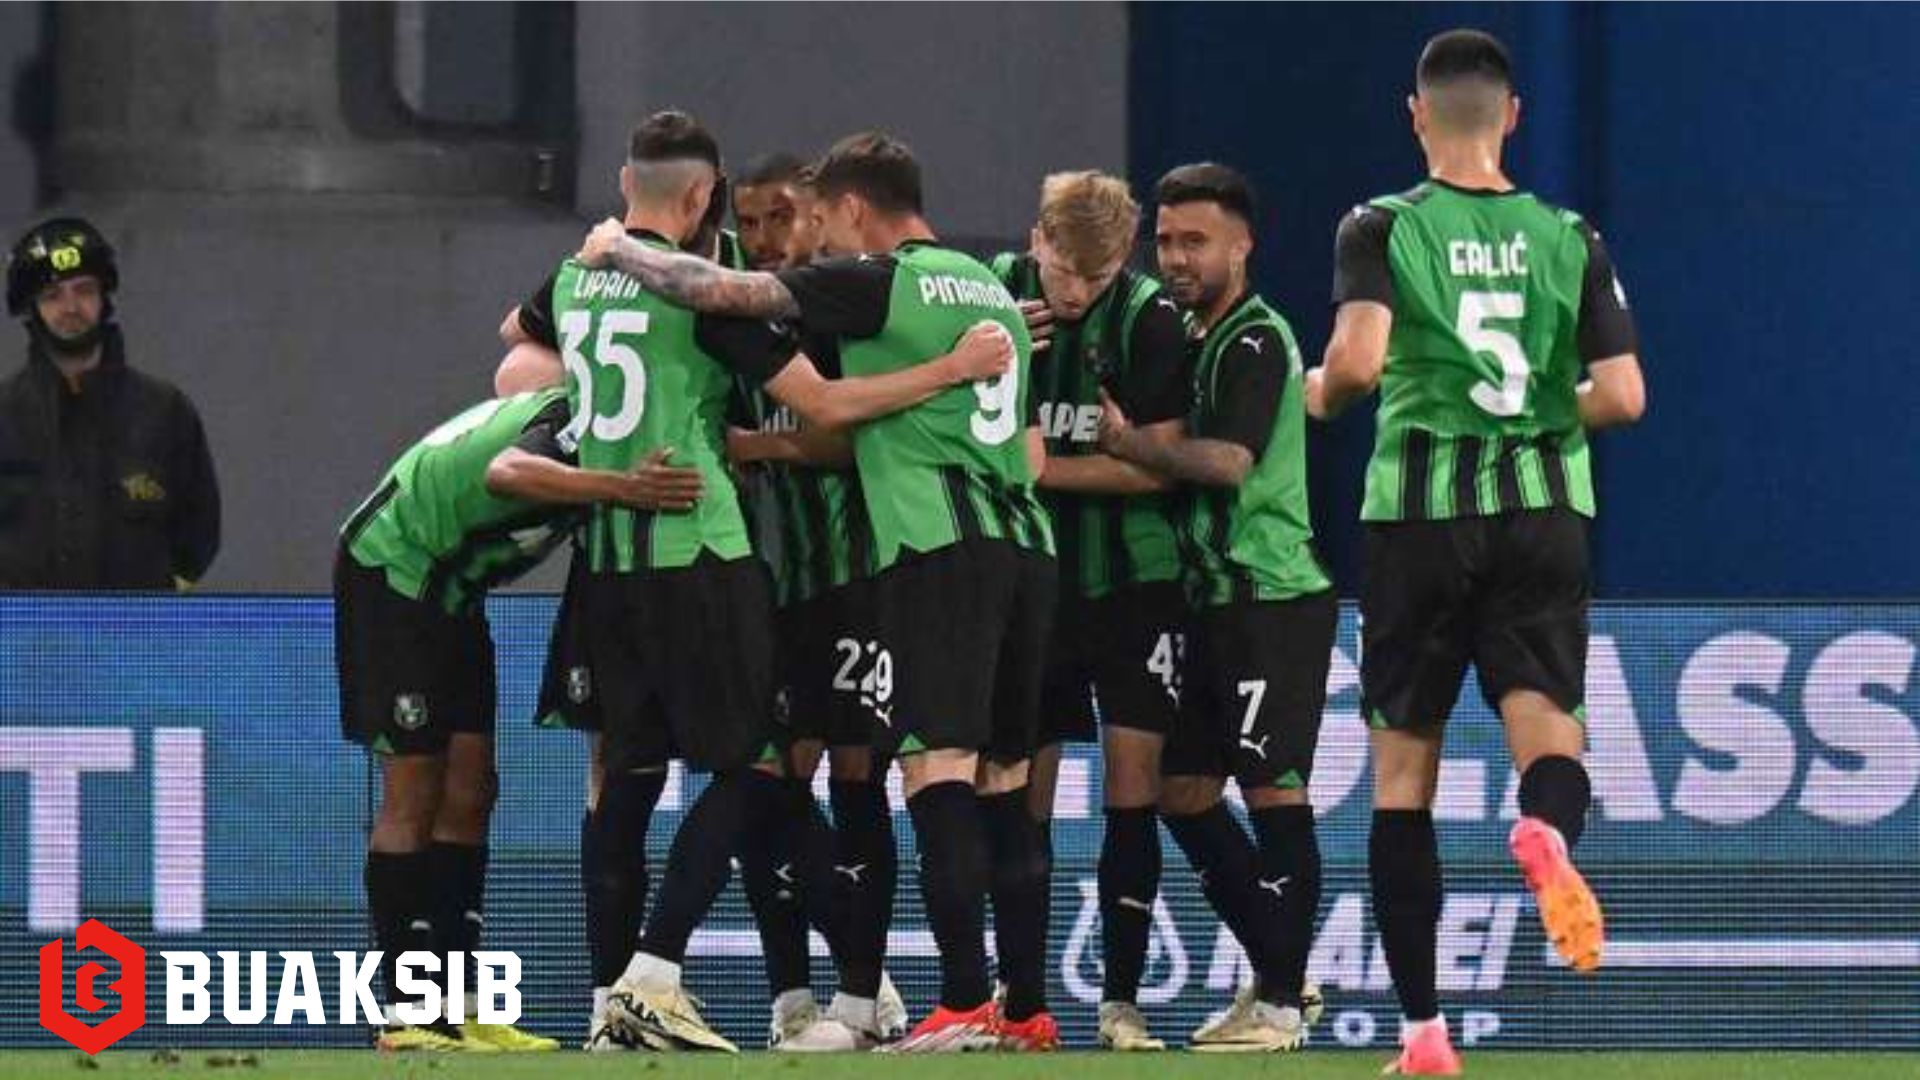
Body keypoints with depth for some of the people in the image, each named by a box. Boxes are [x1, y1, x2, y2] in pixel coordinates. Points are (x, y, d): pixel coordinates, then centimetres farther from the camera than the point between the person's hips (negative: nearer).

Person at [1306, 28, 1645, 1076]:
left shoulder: (1382, 228, -4)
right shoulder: (1570, 238, 5)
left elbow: (1358, 359, -19)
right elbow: (1621, 396, 0)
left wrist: (1321, 393, 4)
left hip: (1419, 507, -1)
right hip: (1544, 507, 1)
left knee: (1402, 772, 7)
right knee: (1545, 728, -2)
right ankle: (1547, 832, -41)